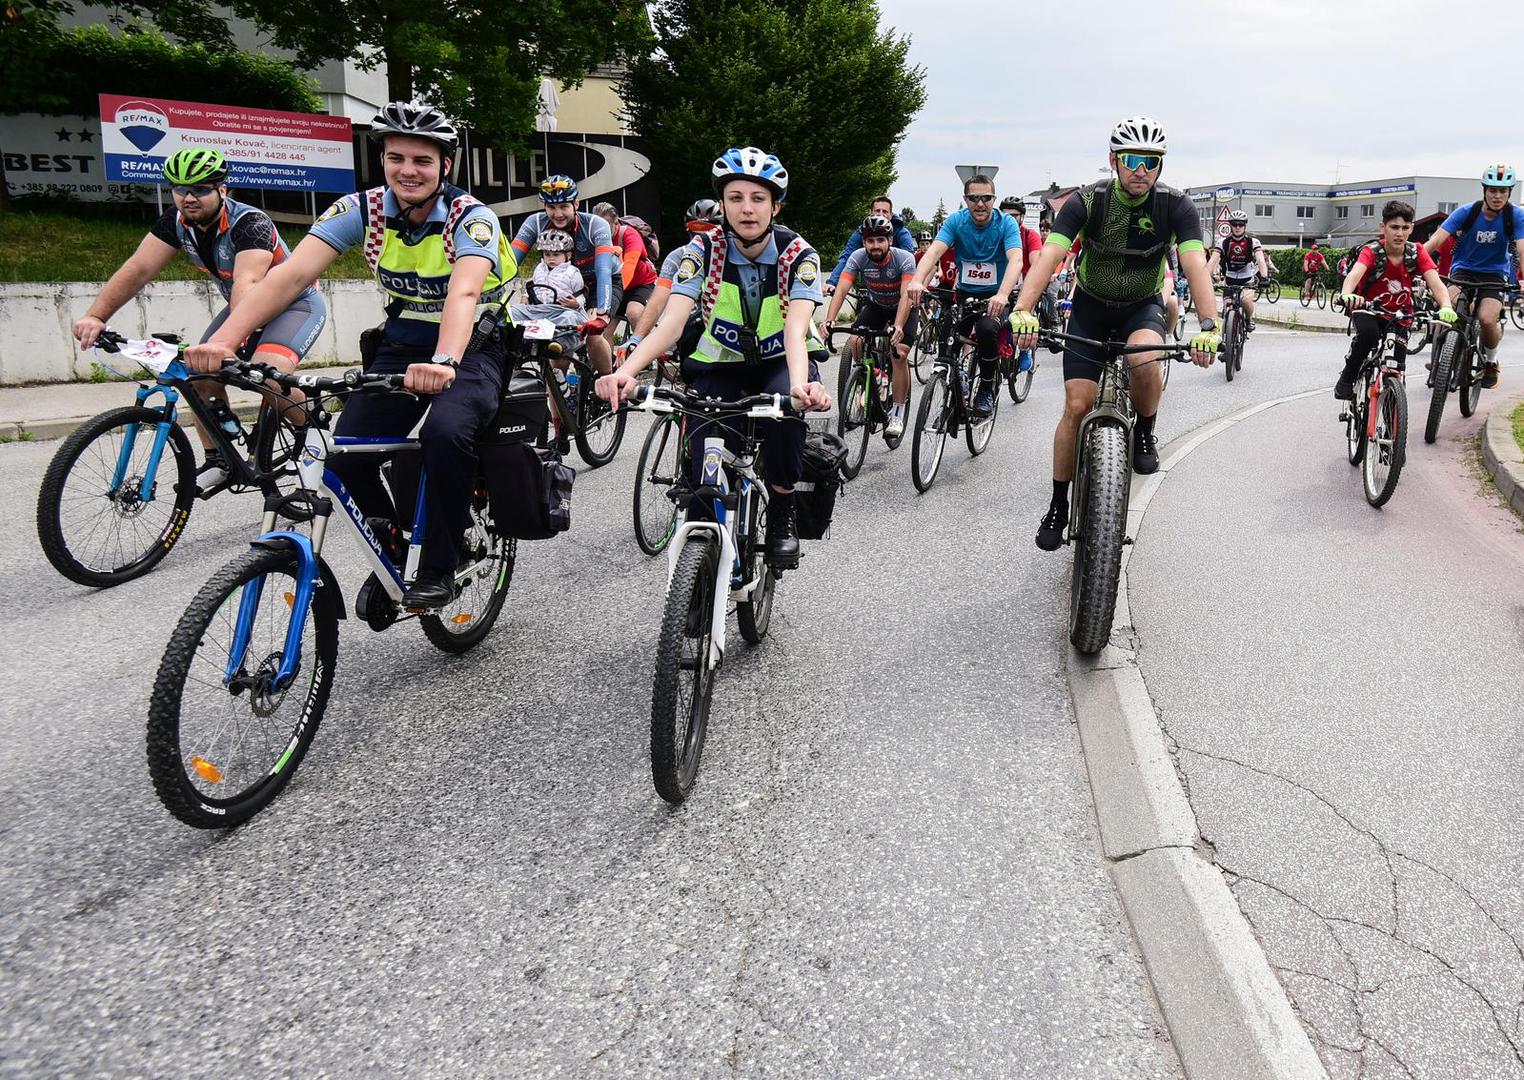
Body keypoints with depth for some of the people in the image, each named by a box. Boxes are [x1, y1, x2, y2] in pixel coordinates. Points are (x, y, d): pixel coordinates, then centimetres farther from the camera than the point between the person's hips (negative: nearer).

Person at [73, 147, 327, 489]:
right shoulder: (176, 221, -9)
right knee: (201, 373, -7)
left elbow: (247, 284, -46)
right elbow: (138, 269, -15)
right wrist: (95, 316, -27)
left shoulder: (250, 223, -30)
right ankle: (218, 461, 8)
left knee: (269, 372, -32)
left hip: (297, 303, -7)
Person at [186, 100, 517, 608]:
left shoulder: (471, 218, -18)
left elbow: (463, 293, -38)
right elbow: (292, 273, -19)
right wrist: (224, 339, -33)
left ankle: (439, 569, -16)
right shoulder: (363, 209, -8)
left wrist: (444, 362, -58)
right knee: (347, 454, -17)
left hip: (473, 348, -4)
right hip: (402, 346, 4)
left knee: (446, 431, -35)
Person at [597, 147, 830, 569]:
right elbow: (672, 320, -28)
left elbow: (796, 331, -33)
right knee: (703, 466, -22)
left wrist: (801, 383, -56)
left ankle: (783, 515, -12)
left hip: (780, 362, -1)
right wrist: (625, 371, -47)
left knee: (783, 408, -35)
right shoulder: (704, 249, -15)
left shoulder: (798, 254, -18)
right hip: (720, 364, 1)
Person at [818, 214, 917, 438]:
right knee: (855, 343, -22)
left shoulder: (904, 259, -30)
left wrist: (898, 326, -56)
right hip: (875, 305, 3)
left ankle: (898, 412, -7)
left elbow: (906, 295, -40)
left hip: (904, 307, -3)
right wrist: (829, 320, -49)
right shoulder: (858, 257, -23)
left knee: (898, 354, -20)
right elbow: (842, 289, -33)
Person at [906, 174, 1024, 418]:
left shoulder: (1006, 223, -13)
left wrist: (1002, 294, -49)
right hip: (964, 294, 3)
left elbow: (1015, 260, -29)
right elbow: (934, 251, -23)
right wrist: (917, 280, -44)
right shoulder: (955, 221, -8)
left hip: (994, 297, -3)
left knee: (987, 329, -32)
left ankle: (986, 389, -10)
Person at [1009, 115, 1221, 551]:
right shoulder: (1088, 201, -19)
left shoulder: (1174, 205, -16)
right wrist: (1023, 309, -48)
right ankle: (1059, 504, 7)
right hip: (1091, 307, 0)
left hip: (1142, 307, 0)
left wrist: (1208, 326, -42)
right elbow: (1050, 254, -31)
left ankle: (1145, 432, -4)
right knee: (1077, 407, -8)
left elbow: (1196, 264, -26)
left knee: (1145, 359, -35)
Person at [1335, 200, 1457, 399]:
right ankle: (1346, 379, -15)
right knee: (1368, 334, -37)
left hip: (1398, 316, 3)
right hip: (1368, 309, -3)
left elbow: (1435, 280, -23)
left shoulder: (1416, 252, -12)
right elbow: (1355, 273, -41)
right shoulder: (1371, 252, -19)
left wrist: (1446, 306, -44)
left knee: (1397, 367, -9)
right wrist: (1347, 295, -64)